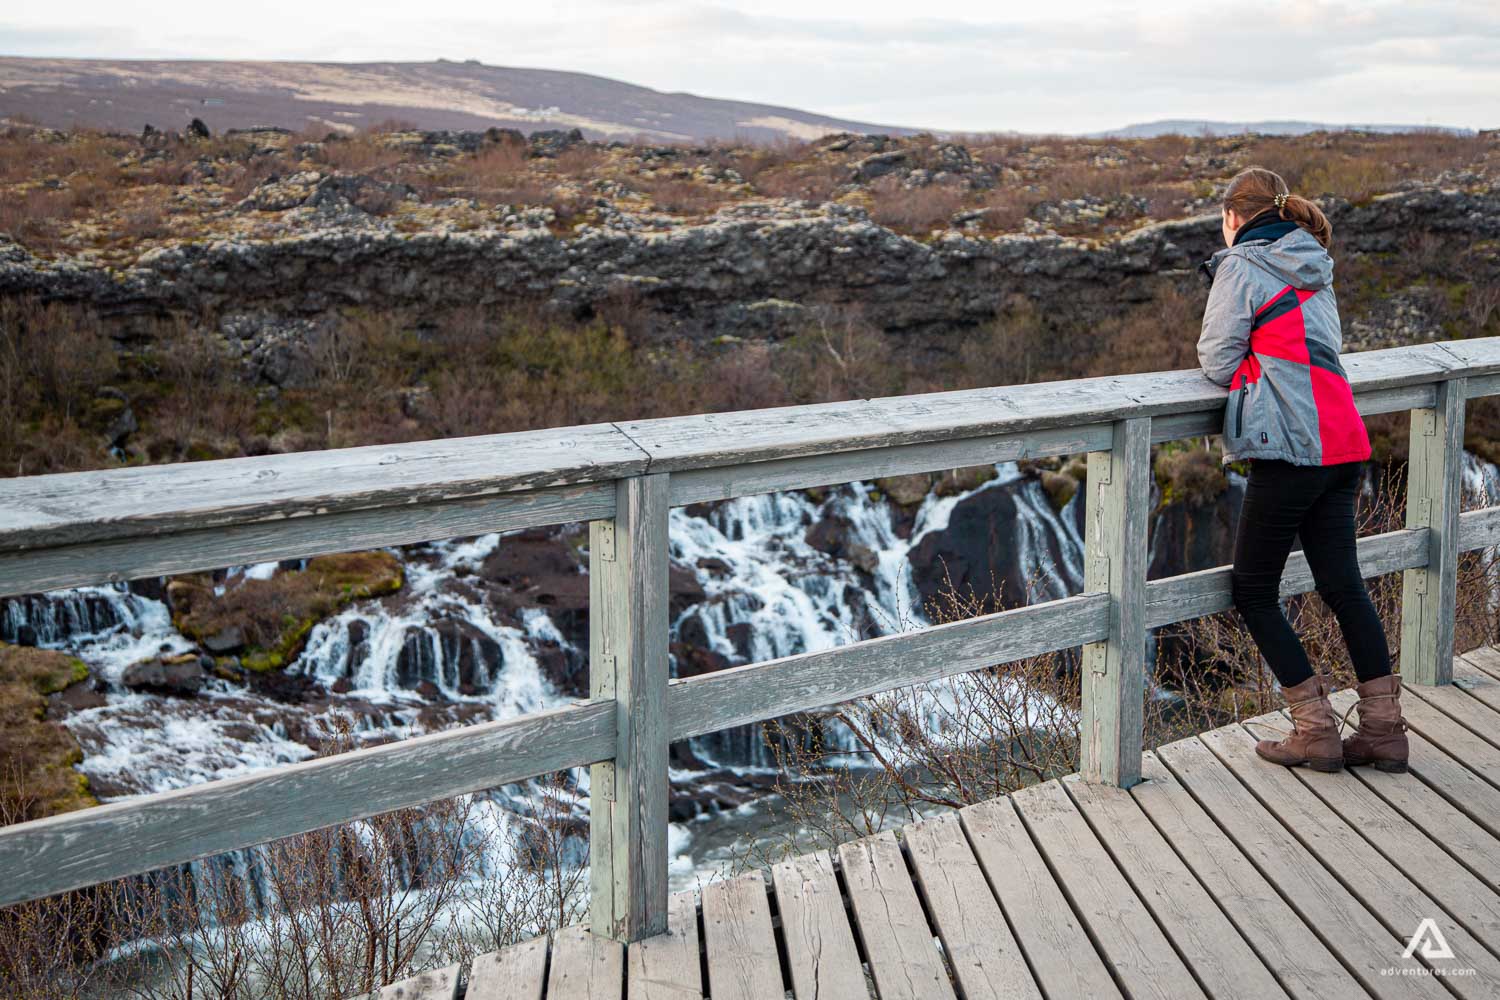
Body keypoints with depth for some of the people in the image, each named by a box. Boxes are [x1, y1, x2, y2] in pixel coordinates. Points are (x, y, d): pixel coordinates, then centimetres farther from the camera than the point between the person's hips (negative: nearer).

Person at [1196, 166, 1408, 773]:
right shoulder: (1315, 268, 19)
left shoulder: (1241, 265, -3)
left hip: (1290, 446, -8)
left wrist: (1231, 362, 16)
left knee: (1253, 592, 3)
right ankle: (1383, 729, 13)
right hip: (1344, 444, 8)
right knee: (1343, 585, 11)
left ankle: (1315, 732, 1)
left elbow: (1217, 362, -4)